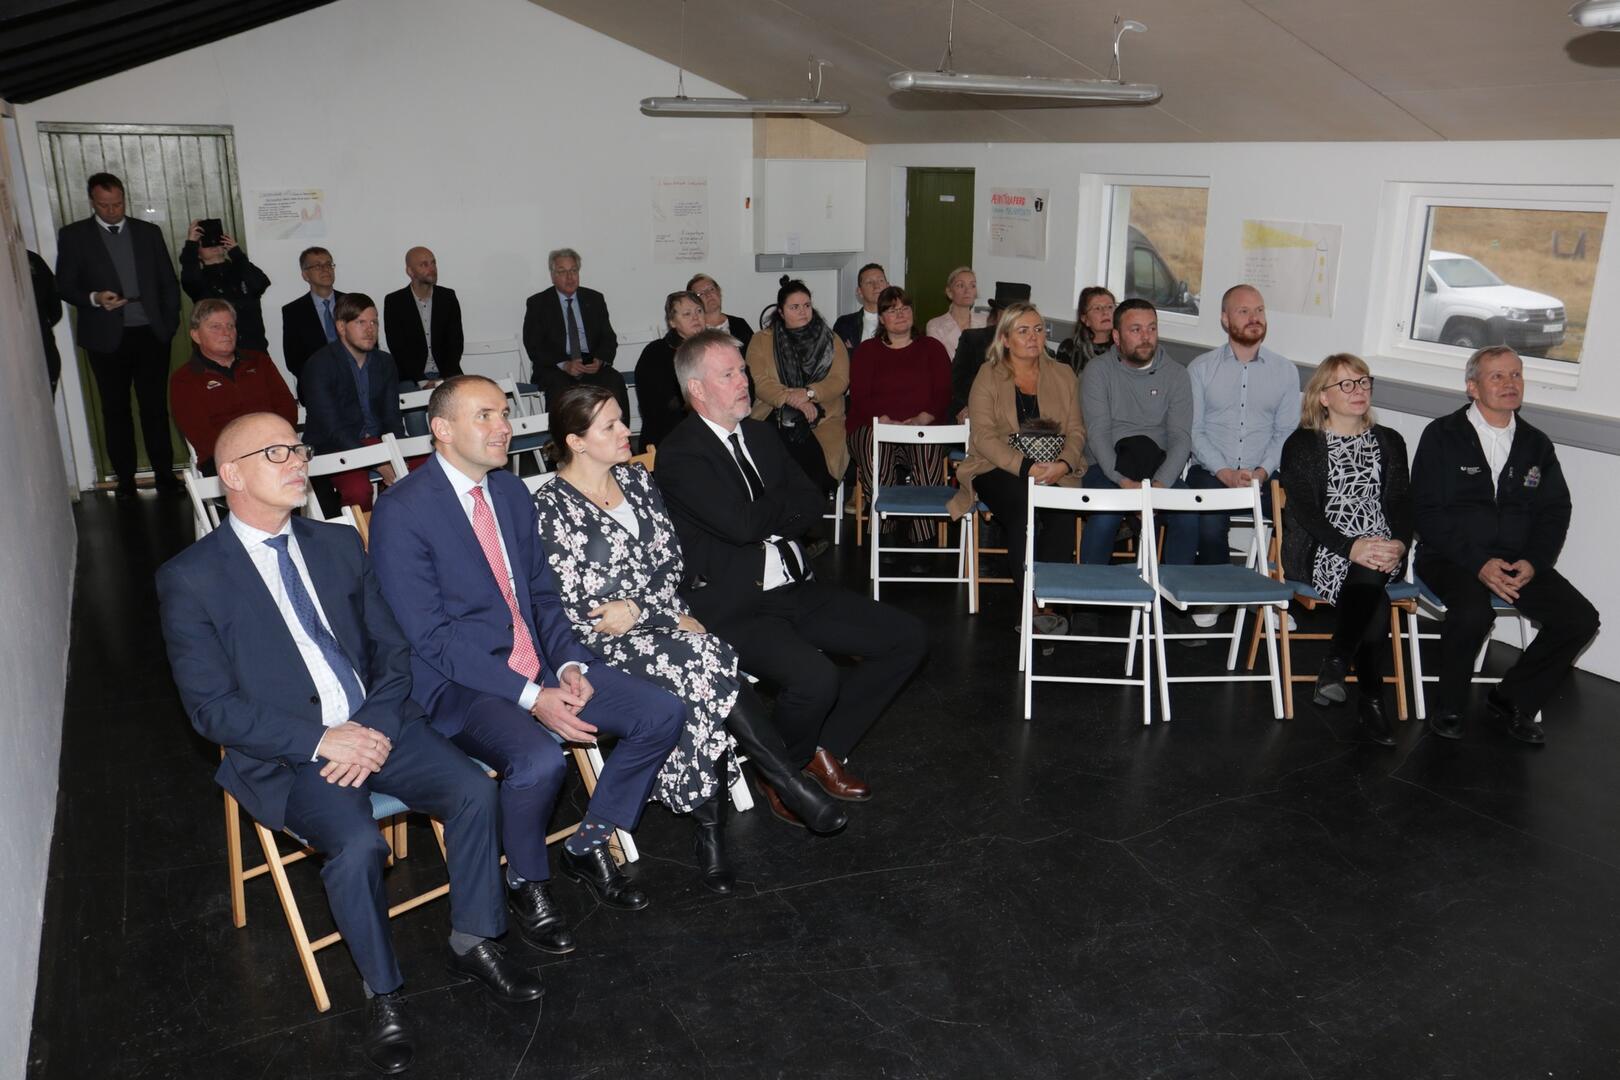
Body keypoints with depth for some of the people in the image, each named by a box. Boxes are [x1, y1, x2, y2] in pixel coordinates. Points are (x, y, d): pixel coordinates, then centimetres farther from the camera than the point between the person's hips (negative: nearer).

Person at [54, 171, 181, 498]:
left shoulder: (149, 232, 9)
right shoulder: (73, 236, 3)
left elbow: (169, 282, 10)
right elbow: (64, 285, 2)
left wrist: (170, 324, 1)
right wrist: (94, 298, -17)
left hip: (151, 335, 1)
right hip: (107, 338, -1)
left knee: (156, 407, 3)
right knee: (116, 410, 6)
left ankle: (165, 474, 11)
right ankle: (125, 479, 14)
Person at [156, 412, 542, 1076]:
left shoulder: (340, 545, 10)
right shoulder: (190, 579, -4)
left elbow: (392, 651, 9)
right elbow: (211, 708, -8)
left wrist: (373, 730, -9)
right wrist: (321, 740, -18)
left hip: (376, 725, 4)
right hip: (286, 753, -4)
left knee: (474, 791, -18)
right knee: (357, 844, -29)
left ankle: (473, 944, 4)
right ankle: (383, 993, -3)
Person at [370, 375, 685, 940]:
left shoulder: (512, 491, 10)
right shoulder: (401, 512, -13)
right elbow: (430, 637, -17)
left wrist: (570, 665, -5)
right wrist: (531, 697, -22)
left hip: (540, 665, 7)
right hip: (462, 682, -7)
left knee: (663, 713, -6)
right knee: (539, 759, -35)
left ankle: (588, 845, 14)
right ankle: (526, 883, -2)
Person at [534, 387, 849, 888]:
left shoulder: (637, 480, 11)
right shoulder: (551, 508, -8)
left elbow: (671, 565, 11)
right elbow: (576, 616, -12)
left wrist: (637, 611, -9)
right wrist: (666, 617, -13)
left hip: (662, 625, 5)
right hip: (604, 647, -5)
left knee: (702, 688, -29)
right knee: (704, 662, -31)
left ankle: (711, 832, -19)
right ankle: (795, 784, -19)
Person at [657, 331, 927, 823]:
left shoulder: (761, 434, 15)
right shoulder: (679, 455, -11)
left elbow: (812, 506, 9)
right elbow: (740, 523, -23)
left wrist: (768, 520, -11)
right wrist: (786, 501, -3)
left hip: (795, 588, 8)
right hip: (734, 607, -8)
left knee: (909, 637, 1)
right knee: (815, 678, -33)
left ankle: (823, 748, 11)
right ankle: (779, 774, 0)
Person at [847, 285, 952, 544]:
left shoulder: (932, 348, 20)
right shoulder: (866, 351, 18)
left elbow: (943, 394, 8)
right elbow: (859, 398, 5)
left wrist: (921, 419, -12)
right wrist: (886, 421, -13)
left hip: (923, 425, 0)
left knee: (930, 452, -36)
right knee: (874, 451, -37)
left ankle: (920, 538, -30)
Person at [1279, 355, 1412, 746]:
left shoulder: (1389, 442, 21)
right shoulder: (1301, 444, 8)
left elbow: (1401, 502, 11)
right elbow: (1305, 510, -5)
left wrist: (1398, 544, -13)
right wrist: (1351, 548, -21)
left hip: (1382, 552, 3)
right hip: (1320, 552, -3)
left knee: (1369, 575, -36)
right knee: (1374, 599, -33)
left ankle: (1336, 666, -35)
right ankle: (1370, 697, -29)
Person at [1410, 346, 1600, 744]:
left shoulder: (1536, 445, 13)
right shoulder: (1442, 436, -2)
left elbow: (1555, 512, 9)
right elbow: (1427, 512, -9)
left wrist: (1533, 563, -10)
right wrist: (1478, 563, -19)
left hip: (1519, 561, 5)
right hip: (1451, 558, -5)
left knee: (1580, 618, -15)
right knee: (1473, 611, -34)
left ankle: (1512, 699, 5)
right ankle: (1450, 709, -10)